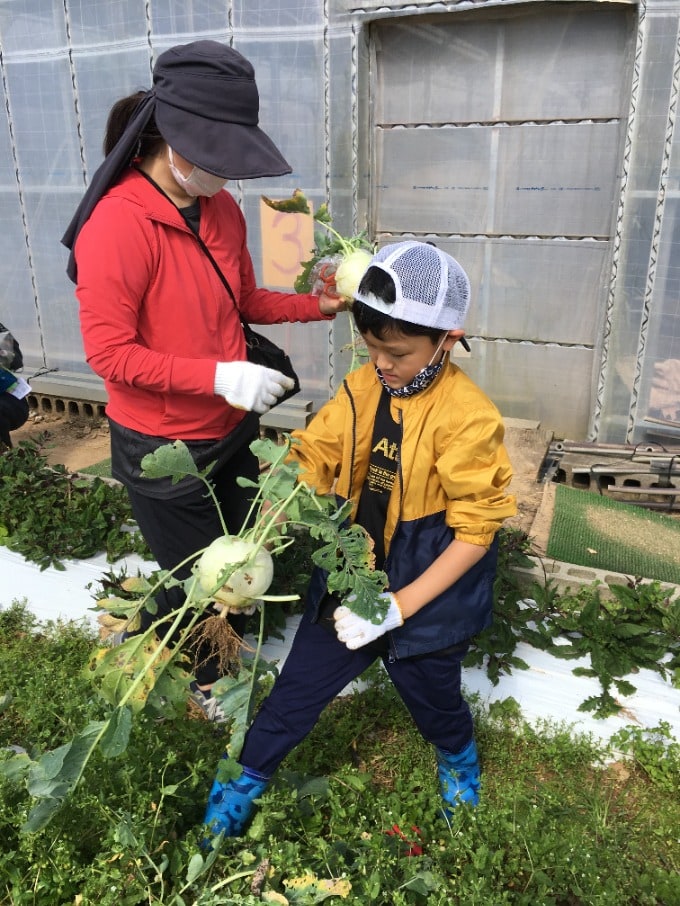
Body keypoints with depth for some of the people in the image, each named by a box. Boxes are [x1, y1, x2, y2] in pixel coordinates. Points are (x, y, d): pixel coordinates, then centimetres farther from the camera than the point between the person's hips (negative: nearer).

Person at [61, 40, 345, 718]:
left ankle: (220, 666, 53)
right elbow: (110, 353, -22)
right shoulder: (117, 225, -23)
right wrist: (219, 376, -30)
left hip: (231, 429, 7)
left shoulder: (220, 209, -1)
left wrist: (316, 304, -4)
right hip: (163, 450, -7)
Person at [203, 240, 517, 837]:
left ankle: (459, 761, 53)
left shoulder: (467, 417, -22)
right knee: (301, 682, 12)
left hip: (429, 583, -3)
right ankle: (245, 781, 36)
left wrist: (399, 607, -20)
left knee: (428, 690, 17)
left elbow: (475, 531, -17)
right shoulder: (362, 389, -7)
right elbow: (311, 460, -4)